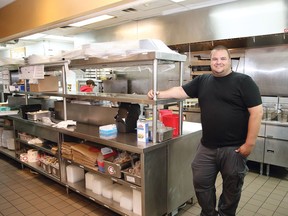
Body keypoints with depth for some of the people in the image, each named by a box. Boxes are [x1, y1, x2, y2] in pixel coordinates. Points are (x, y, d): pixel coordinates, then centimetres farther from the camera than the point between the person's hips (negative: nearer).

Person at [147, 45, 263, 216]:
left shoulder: (243, 81, -7)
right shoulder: (202, 81, 8)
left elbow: (257, 111, -11)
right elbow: (181, 91, 8)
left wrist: (249, 144, -15)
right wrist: (158, 94, -5)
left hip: (234, 147, -4)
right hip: (207, 146, 4)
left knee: (232, 187, 14)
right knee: (201, 183, 13)